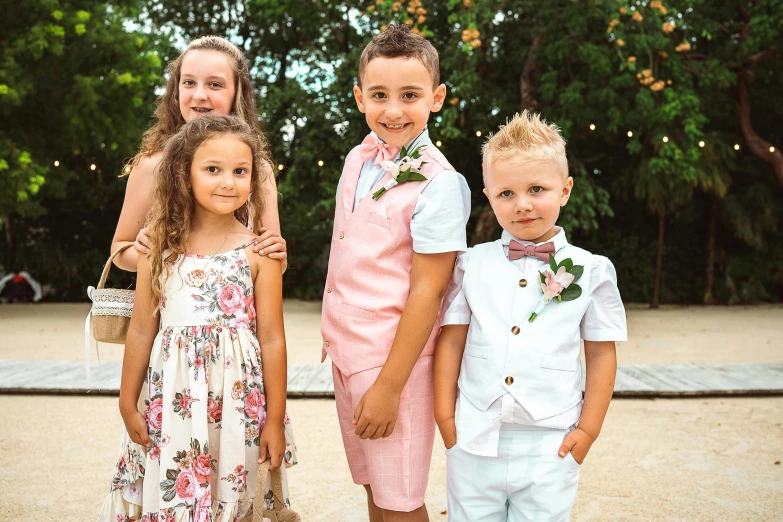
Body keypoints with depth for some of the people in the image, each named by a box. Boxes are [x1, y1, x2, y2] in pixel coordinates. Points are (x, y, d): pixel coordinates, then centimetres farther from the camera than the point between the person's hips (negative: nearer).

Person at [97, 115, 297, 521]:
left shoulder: (259, 253, -6)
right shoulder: (160, 246, -1)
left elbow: (272, 339, -4)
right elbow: (142, 330, 4)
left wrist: (275, 419, -2)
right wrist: (128, 404, 8)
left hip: (236, 400, -2)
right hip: (170, 400, 2)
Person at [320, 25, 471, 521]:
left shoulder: (438, 183, -17)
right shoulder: (358, 160, 5)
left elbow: (426, 291, -18)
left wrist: (389, 387, -16)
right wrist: (333, 332, 16)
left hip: (393, 359, -7)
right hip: (346, 350, 7)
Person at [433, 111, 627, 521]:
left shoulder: (589, 271, -1)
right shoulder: (472, 264, 1)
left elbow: (601, 354, 3)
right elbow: (451, 339, 4)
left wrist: (588, 430, 0)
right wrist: (444, 416, 1)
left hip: (549, 449, -1)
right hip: (474, 442, 1)